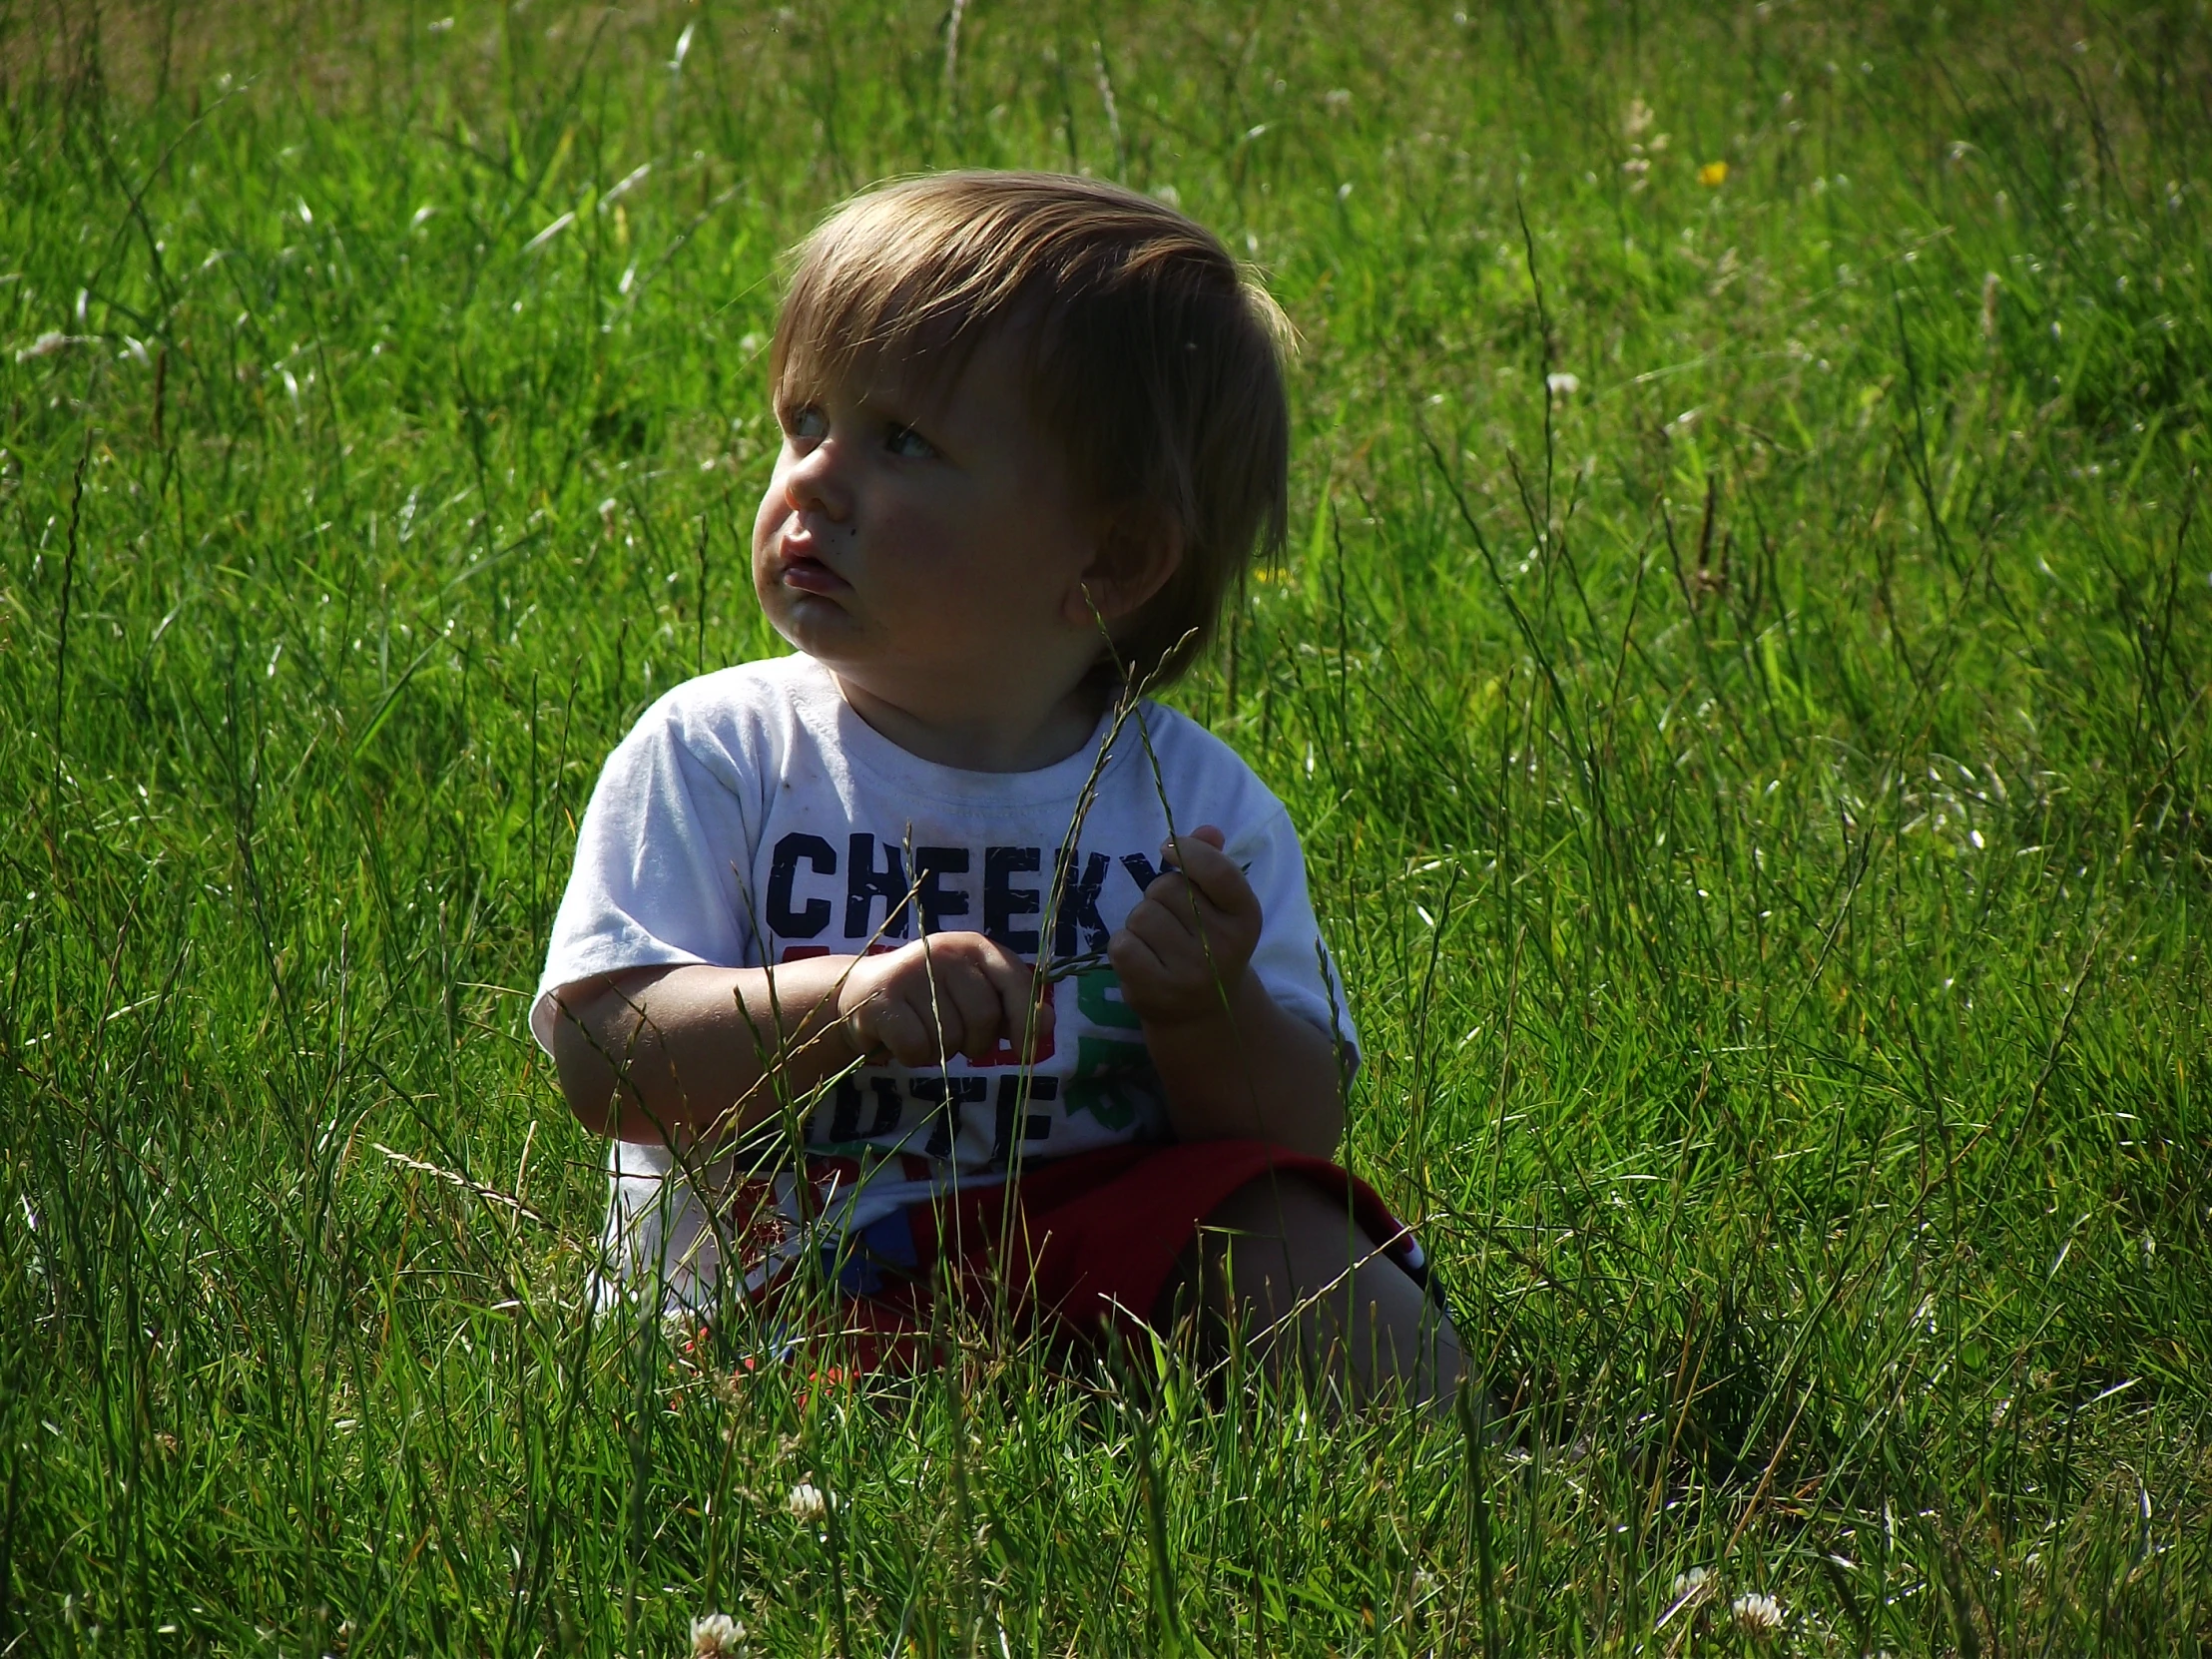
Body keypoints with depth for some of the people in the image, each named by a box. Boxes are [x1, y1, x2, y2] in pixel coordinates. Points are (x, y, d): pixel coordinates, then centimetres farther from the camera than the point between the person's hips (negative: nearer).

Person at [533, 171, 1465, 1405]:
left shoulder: (1190, 800, 2)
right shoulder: (715, 755, -1)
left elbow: (1301, 1134, 1)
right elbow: (601, 1053, -11)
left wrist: (1209, 1012, -20)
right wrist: (843, 1003, -25)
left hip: (1094, 1248, 2)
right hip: (772, 1290, -2)